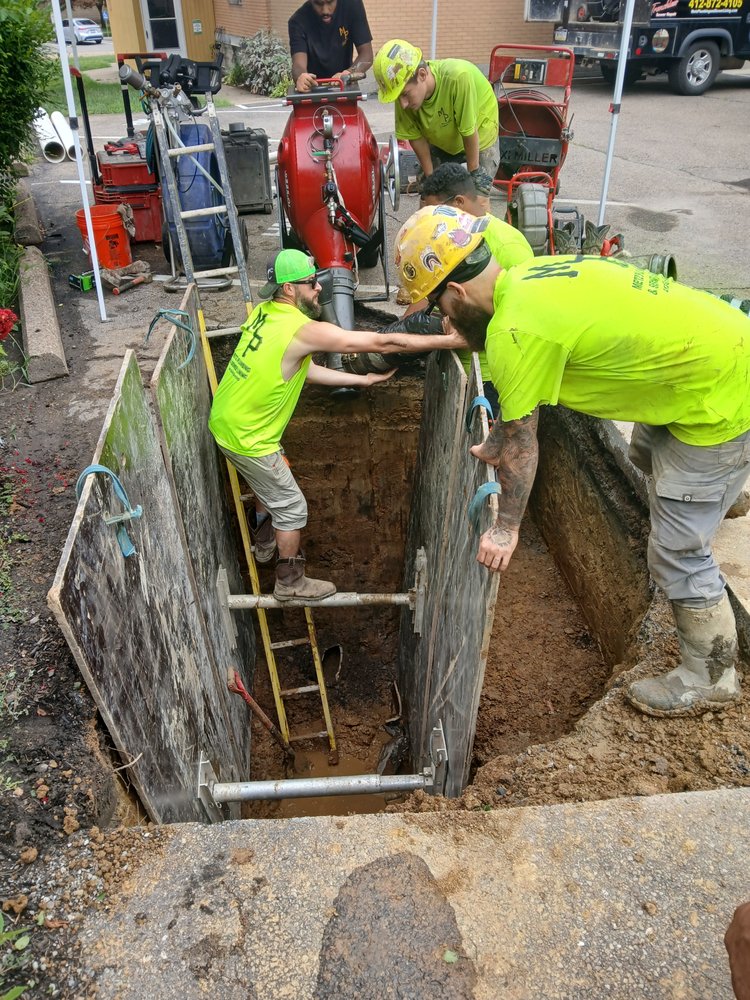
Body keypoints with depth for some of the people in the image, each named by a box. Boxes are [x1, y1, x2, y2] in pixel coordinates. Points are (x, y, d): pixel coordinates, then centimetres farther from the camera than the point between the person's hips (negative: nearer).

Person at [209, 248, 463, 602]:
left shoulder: (265, 312, 0)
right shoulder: (304, 330, -26)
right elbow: (382, 343, -26)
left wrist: (362, 380, 8)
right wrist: (452, 340, -20)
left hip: (224, 420, 9)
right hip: (246, 438, -9)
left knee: (268, 482, 31)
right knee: (291, 507, 8)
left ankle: (264, 543, 53)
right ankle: (290, 583, 26)